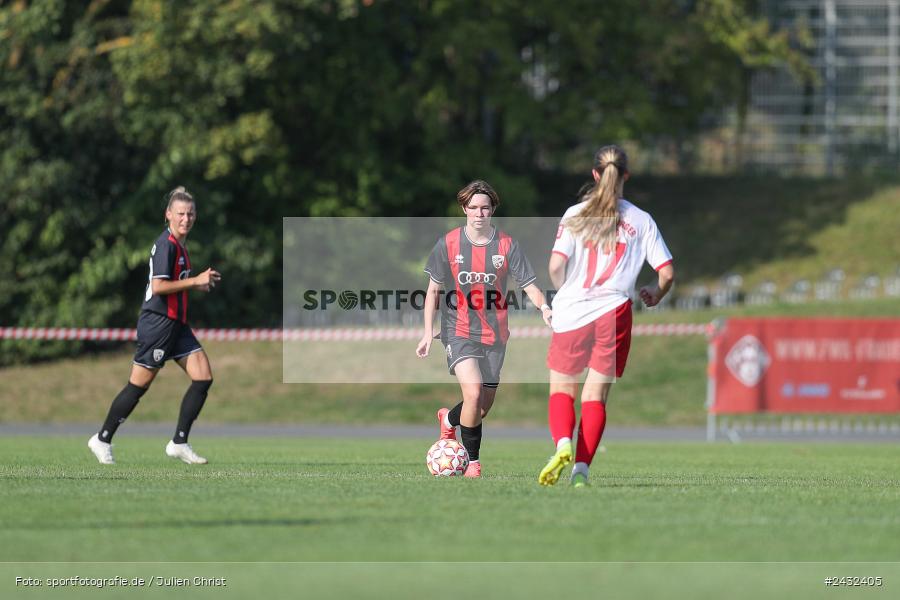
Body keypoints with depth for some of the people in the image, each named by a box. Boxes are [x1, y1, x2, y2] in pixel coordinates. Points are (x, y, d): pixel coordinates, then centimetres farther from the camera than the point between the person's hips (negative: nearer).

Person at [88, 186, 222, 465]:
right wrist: (195, 281, -21)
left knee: (203, 378, -1)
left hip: (176, 324, 9)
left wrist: (196, 285, 14)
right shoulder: (166, 245, -15)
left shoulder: (179, 244, 15)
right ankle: (103, 440, 12)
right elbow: (158, 286, -24)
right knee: (139, 385, -2)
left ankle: (179, 443, 4)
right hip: (157, 324, -9)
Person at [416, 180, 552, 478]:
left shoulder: (506, 245, -2)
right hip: (458, 331, -2)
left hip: (494, 334, 2)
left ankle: (449, 418, 44)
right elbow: (433, 289, 6)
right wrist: (428, 332, 2)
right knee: (473, 393, -22)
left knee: (483, 408, 9)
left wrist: (544, 306, -22)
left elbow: (529, 285, -1)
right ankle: (473, 461, -6)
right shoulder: (448, 244, -3)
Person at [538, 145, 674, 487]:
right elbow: (667, 272, 3)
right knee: (595, 396, 6)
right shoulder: (641, 221, 3)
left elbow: (556, 266, -8)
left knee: (561, 390, 13)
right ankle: (582, 467, -7)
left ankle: (563, 445, -14)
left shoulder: (576, 215, 0)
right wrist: (655, 296, 25)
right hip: (614, 312, 0)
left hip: (572, 312, 0)